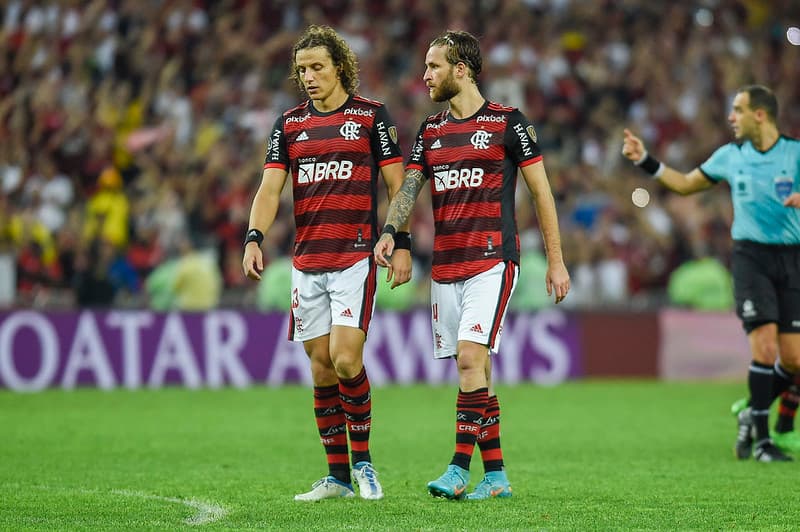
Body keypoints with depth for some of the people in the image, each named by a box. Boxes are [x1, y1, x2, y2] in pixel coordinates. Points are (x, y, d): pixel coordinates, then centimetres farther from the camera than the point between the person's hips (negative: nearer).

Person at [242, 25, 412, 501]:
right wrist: (254, 238, -11)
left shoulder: (371, 116, 1)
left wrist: (401, 244, -7)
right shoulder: (289, 124, 11)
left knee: (345, 358, -16)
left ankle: (362, 460, 1)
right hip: (307, 261, 4)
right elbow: (270, 188, 4)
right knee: (321, 366, 5)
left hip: (356, 257, -4)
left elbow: (396, 183, 1)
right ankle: (338, 475, 11)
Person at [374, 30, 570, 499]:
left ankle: (460, 468, -19)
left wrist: (556, 261, -2)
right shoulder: (430, 131, 14)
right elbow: (409, 188, 7)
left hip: (492, 261, -6)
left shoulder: (507, 122, -2)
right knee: (475, 370, 7)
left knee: (470, 357, -18)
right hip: (445, 266, 6)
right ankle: (496, 475, 12)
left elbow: (541, 191, 0)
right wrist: (390, 232, -14)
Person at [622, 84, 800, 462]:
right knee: (765, 345, -15)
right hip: (750, 257, 0)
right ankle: (761, 438, -5)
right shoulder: (730, 156, 8)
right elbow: (685, 183, 21)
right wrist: (645, 161, 14)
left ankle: (752, 415, 23)